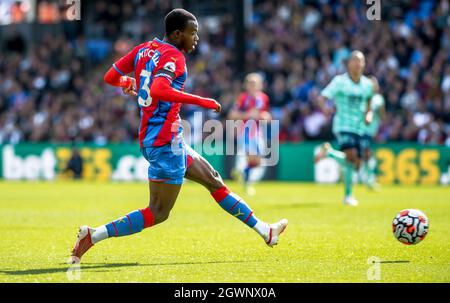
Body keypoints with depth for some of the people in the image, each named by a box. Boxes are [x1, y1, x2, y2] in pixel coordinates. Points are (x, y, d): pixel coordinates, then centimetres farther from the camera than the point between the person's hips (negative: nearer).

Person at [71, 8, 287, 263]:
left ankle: (266, 232, 24)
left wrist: (128, 83, 36)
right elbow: (158, 91, -32)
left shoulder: (143, 50, 11)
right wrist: (202, 101, -26)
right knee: (158, 214, -5)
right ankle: (93, 236, -7)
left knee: (214, 182, 17)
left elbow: (110, 77, 14)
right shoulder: (173, 57, -14)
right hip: (165, 141, -11)